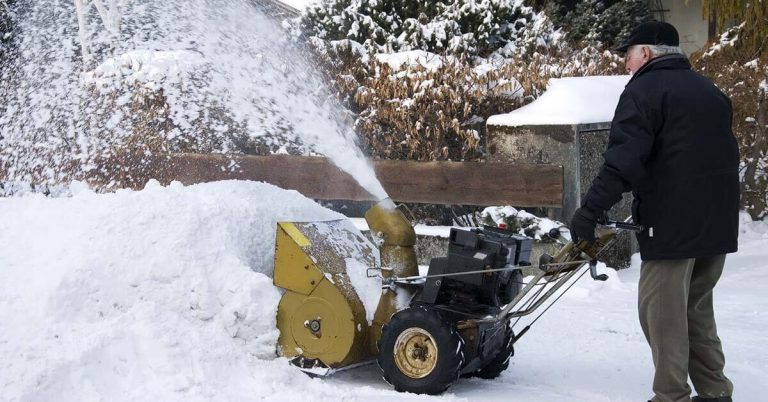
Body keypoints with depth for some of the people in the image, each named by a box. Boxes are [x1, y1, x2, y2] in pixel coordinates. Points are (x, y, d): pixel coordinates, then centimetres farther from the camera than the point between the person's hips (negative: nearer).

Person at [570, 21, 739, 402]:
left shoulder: (643, 90, -7)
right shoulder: (709, 91, 18)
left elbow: (623, 161, -18)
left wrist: (590, 210, -20)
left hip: (672, 223, -8)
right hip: (719, 222, 8)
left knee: (663, 313, -2)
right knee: (697, 309, 18)